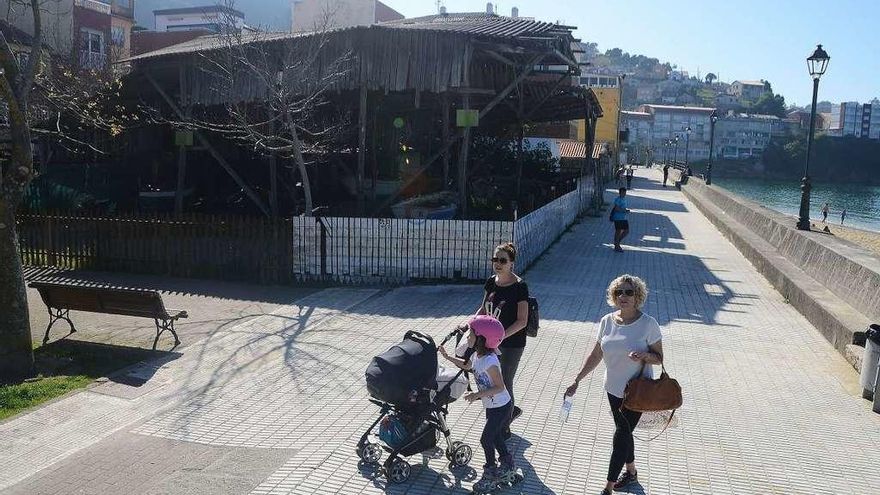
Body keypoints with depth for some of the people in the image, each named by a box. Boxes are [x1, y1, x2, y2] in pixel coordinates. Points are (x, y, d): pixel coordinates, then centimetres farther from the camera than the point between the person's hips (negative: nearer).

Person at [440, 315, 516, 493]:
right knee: (496, 436, 22)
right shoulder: (477, 355, -3)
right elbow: (466, 365, 20)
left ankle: (490, 474, 18)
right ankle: (508, 467, 40)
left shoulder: (490, 361, -31)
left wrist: (478, 394, -31)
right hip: (492, 406, 9)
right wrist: (448, 357, 15)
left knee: (486, 439, 0)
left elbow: (499, 387, -27)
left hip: (501, 407, -9)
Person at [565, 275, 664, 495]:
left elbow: (659, 358, -8)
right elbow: (596, 356, 4)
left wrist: (645, 356, -31)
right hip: (613, 388, 5)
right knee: (624, 431, 20)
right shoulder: (607, 322, -3)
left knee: (621, 436, -2)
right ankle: (632, 472, 43)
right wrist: (577, 381, 2)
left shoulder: (648, 324, -15)